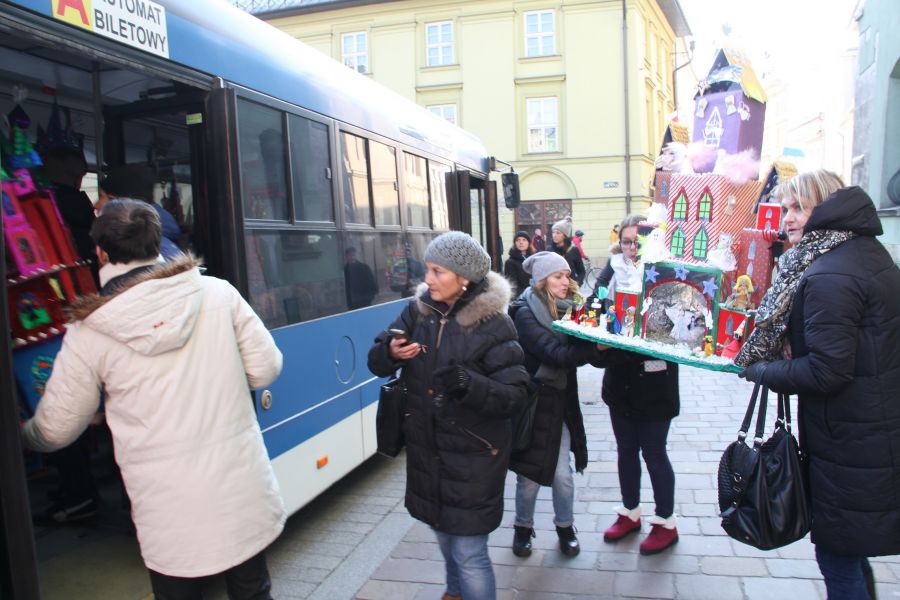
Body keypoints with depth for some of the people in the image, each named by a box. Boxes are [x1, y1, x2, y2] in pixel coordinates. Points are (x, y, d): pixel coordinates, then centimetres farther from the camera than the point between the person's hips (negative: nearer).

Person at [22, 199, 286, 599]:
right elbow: (265, 369, -1)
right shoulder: (218, 292, -6)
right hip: (243, 490, 2)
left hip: (169, 512, -1)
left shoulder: (89, 333, -7)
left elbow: (55, 430, 4)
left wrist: (20, 434, 28)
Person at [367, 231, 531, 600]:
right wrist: (390, 352, -21)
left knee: (469, 553, 1)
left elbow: (516, 395, -18)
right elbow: (376, 362, 2)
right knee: (444, 533, 26)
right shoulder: (418, 310, -1)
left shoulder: (492, 324, -16)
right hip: (426, 449, 6)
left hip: (473, 456, -6)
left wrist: (471, 385, -35)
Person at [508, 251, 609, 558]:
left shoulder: (568, 309, 5)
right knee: (529, 475, 9)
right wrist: (596, 348, -38)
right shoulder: (526, 313, -14)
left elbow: (580, 348, 0)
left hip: (559, 402, 4)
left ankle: (565, 527, 33)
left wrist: (601, 339, -19)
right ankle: (523, 528, 33)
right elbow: (555, 353, -26)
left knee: (562, 475, 8)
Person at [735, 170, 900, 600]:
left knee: (839, 563, 5)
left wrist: (763, 371, -9)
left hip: (848, 448, -10)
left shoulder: (828, 277, -23)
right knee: (852, 555, 24)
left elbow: (827, 371, -25)